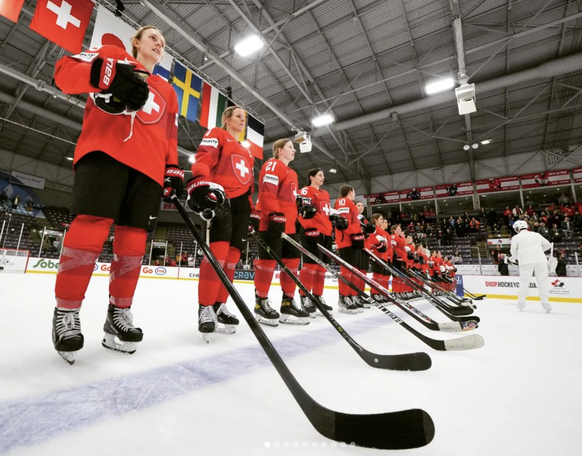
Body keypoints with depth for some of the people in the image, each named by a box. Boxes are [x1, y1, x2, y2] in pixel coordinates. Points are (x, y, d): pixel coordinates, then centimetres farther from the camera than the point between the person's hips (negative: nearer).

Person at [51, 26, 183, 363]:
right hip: (105, 149, -4)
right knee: (92, 224, -19)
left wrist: (173, 170, 10)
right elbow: (65, 70, 4)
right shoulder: (113, 55, 19)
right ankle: (66, 311, -3)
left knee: (134, 240, -4)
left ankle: (119, 312, 6)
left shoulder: (168, 92, 30)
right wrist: (107, 73, -16)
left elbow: (169, 135, 25)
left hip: (149, 165, 4)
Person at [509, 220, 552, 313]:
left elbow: (514, 251, 13)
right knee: (542, 281, 8)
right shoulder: (537, 235, 20)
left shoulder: (516, 237, 11)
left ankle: (521, 302, 6)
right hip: (540, 259, 2)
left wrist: (514, 258, 32)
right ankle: (545, 303, 4)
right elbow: (548, 245, 27)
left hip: (526, 261, -2)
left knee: (524, 281, 7)